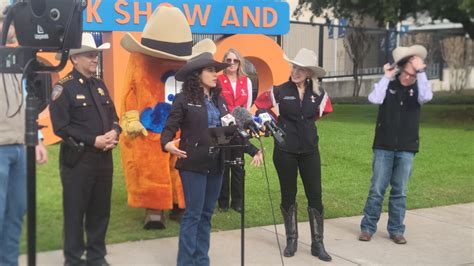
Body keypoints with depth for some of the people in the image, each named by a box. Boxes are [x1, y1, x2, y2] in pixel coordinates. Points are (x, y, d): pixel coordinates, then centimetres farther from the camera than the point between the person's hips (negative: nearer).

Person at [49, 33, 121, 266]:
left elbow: (112, 116, 16)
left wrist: (114, 133, -6)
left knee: (101, 210, 13)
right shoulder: (63, 87, -9)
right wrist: (93, 141, -18)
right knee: (75, 211, 3)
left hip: (104, 157, 6)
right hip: (77, 159, -6)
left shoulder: (100, 85, 13)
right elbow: (61, 127, -15)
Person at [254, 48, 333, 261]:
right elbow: (259, 108, 2)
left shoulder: (318, 93, 0)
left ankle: (317, 244, 12)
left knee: (315, 196, 2)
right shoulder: (279, 91, -7)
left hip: (309, 150, 2)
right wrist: (282, 125, 5)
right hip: (285, 150, -1)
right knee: (288, 196, 8)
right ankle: (291, 240, 22)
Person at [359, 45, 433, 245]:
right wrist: (386, 77, -15)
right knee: (377, 189, 2)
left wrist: (421, 72, -21)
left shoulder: (417, 88, 3)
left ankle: (396, 230, 17)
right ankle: (368, 227, 12)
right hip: (383, 147, -1)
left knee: (399, 191, 7)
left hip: (406, 149, 1)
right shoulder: (388, 84, 0)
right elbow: (374, 99, -19)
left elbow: (426, 97, -21)